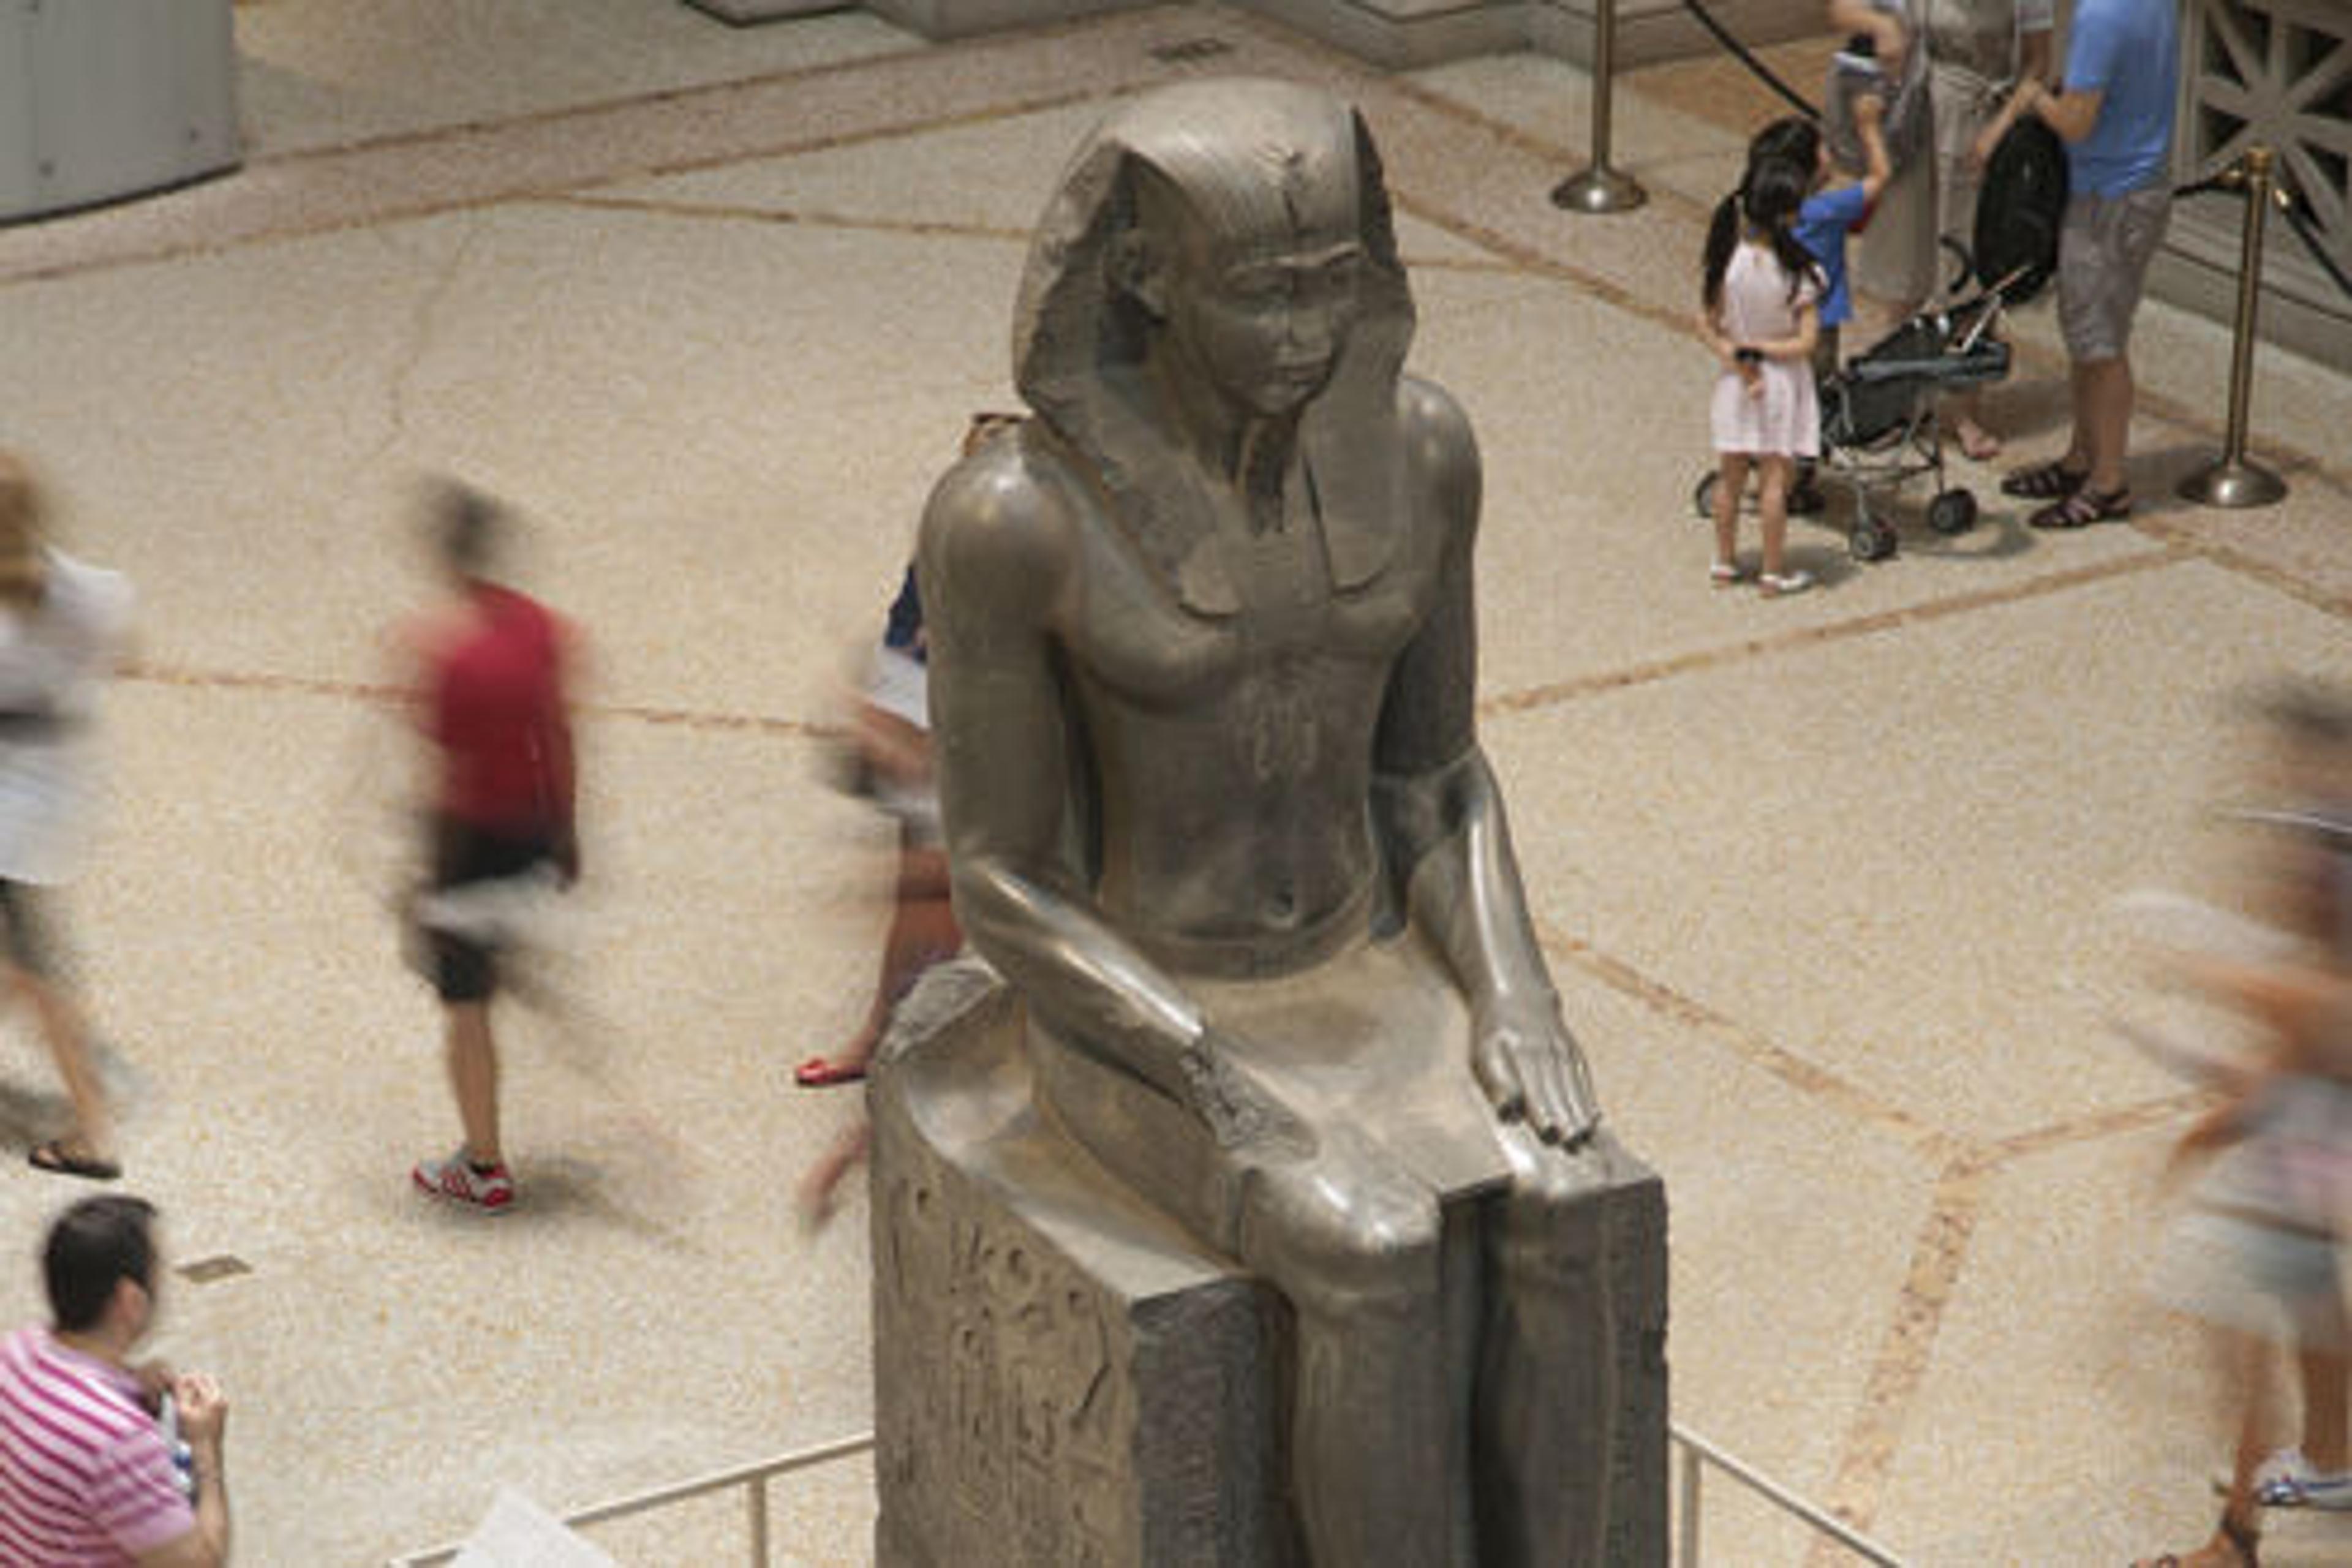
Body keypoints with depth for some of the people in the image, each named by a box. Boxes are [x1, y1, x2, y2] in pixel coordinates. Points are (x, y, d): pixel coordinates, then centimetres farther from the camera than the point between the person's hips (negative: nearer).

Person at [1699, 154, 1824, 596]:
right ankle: (1774, 573, 16)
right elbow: (1806, 342, -18)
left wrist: (1736, 356, -8)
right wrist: (1759, 350, -11)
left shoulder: (1725, 261, -11)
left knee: (1731, 476, 16)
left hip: (1734, 379, 3)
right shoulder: (1797, 272, -21)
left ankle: (1725, 563, 28)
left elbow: (1707, 326, -6)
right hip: (1782, 382, -3)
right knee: (1775, 480, 8)